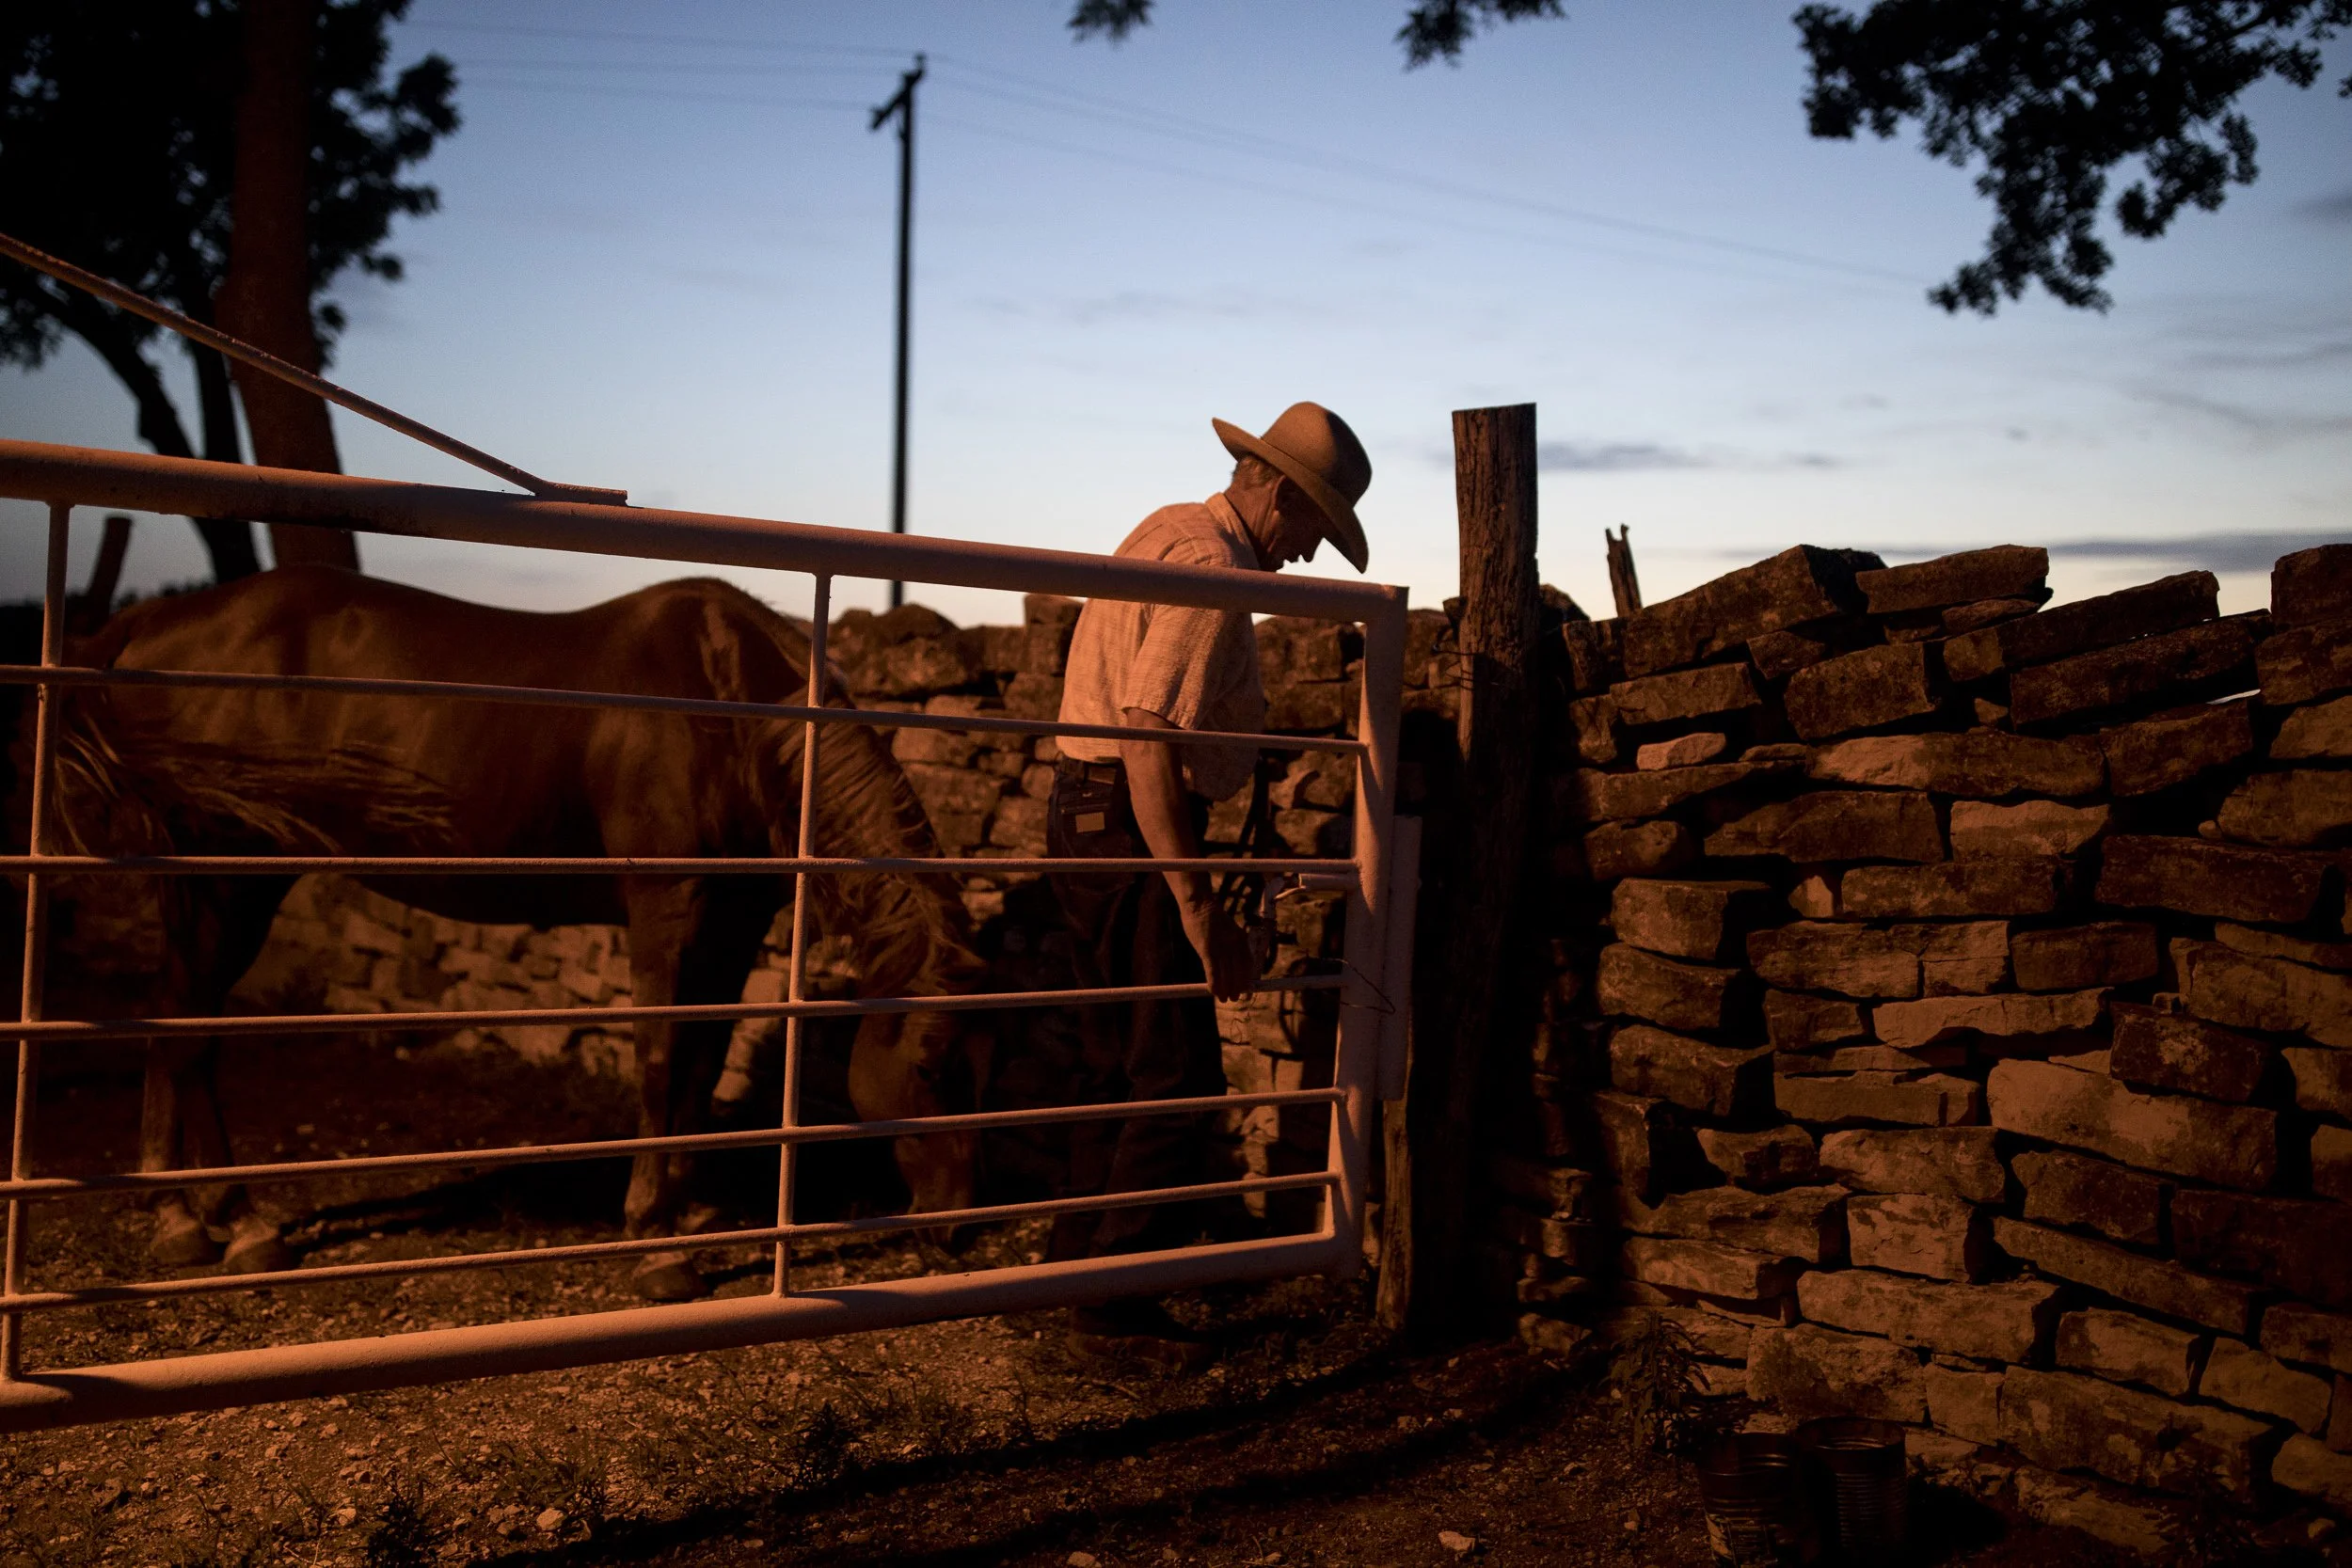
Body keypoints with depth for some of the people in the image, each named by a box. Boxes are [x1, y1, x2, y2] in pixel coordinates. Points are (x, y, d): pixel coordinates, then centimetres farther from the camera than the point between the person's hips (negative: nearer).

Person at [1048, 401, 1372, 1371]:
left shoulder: (1168, 529, 15)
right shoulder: (1213, 573, -18)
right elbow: (1149, 738, -27)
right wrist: (1197, 907, -29)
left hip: (1089, 816, 11)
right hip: (1131, 828, -11)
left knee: (1125, 1056, 20)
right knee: (1178, 1076, -6)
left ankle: (1084, 1252, 33)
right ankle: (1116, 1307, 0)